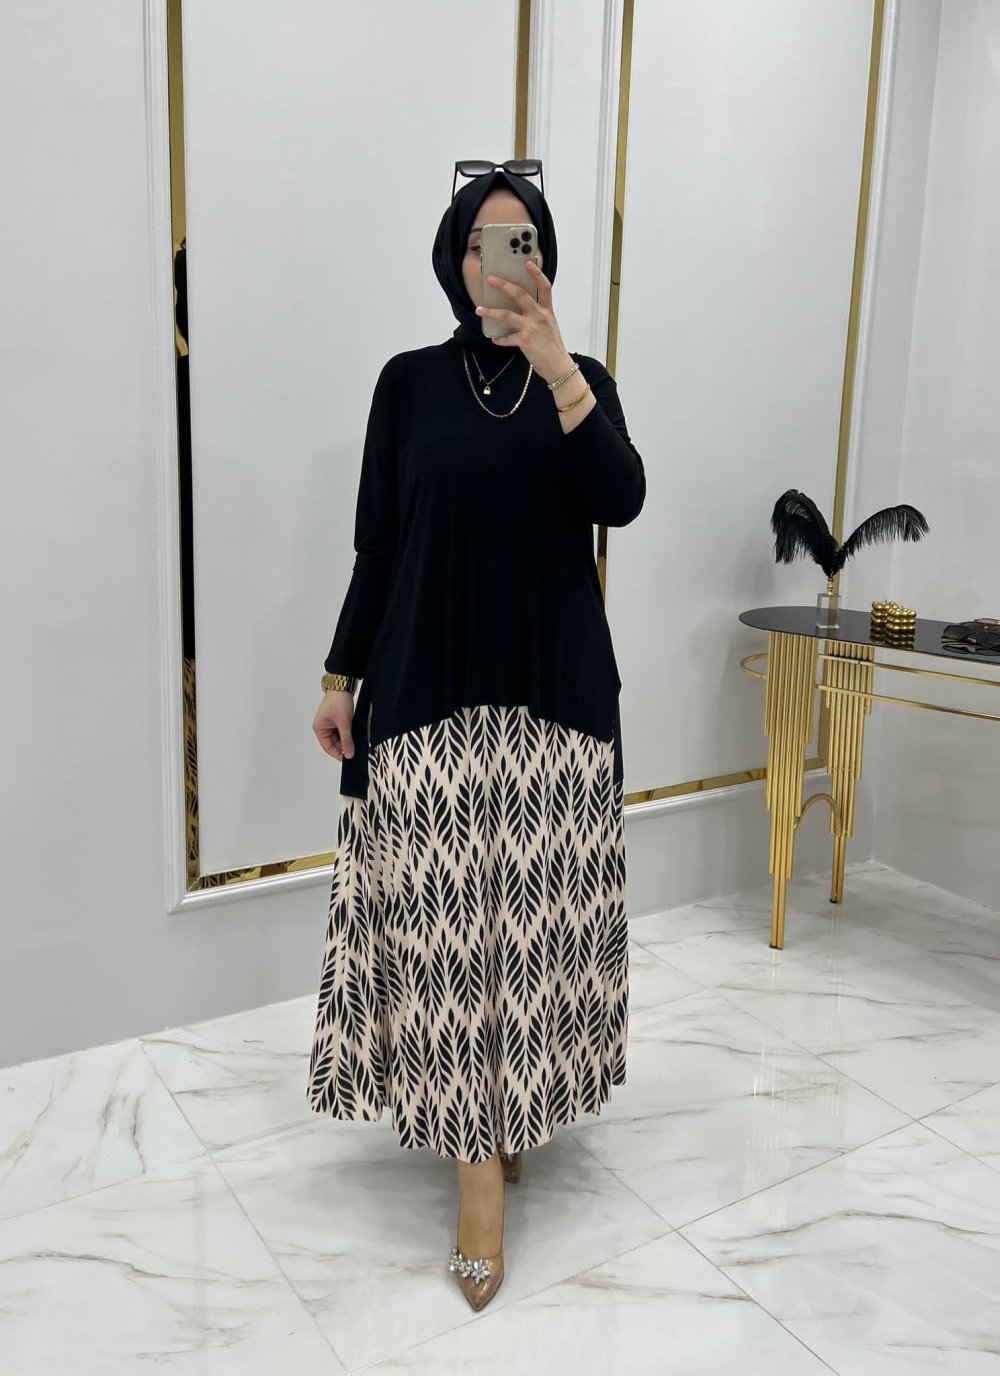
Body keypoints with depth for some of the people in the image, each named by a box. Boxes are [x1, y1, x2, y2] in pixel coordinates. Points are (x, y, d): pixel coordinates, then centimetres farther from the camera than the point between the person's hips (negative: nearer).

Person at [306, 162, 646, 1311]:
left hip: (555, 685, 1)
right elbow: (376, 542, 6)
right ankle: (479, 1165, 6)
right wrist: (342, 677, 3)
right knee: (445, 914, -3)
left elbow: (622, 501, -11)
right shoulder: (412, 381, 6)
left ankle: (510, 1112, 25)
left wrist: (557, 370, -22)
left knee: (535, 908, 4)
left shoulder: (583, 381, 8)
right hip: (428, 685, -1)